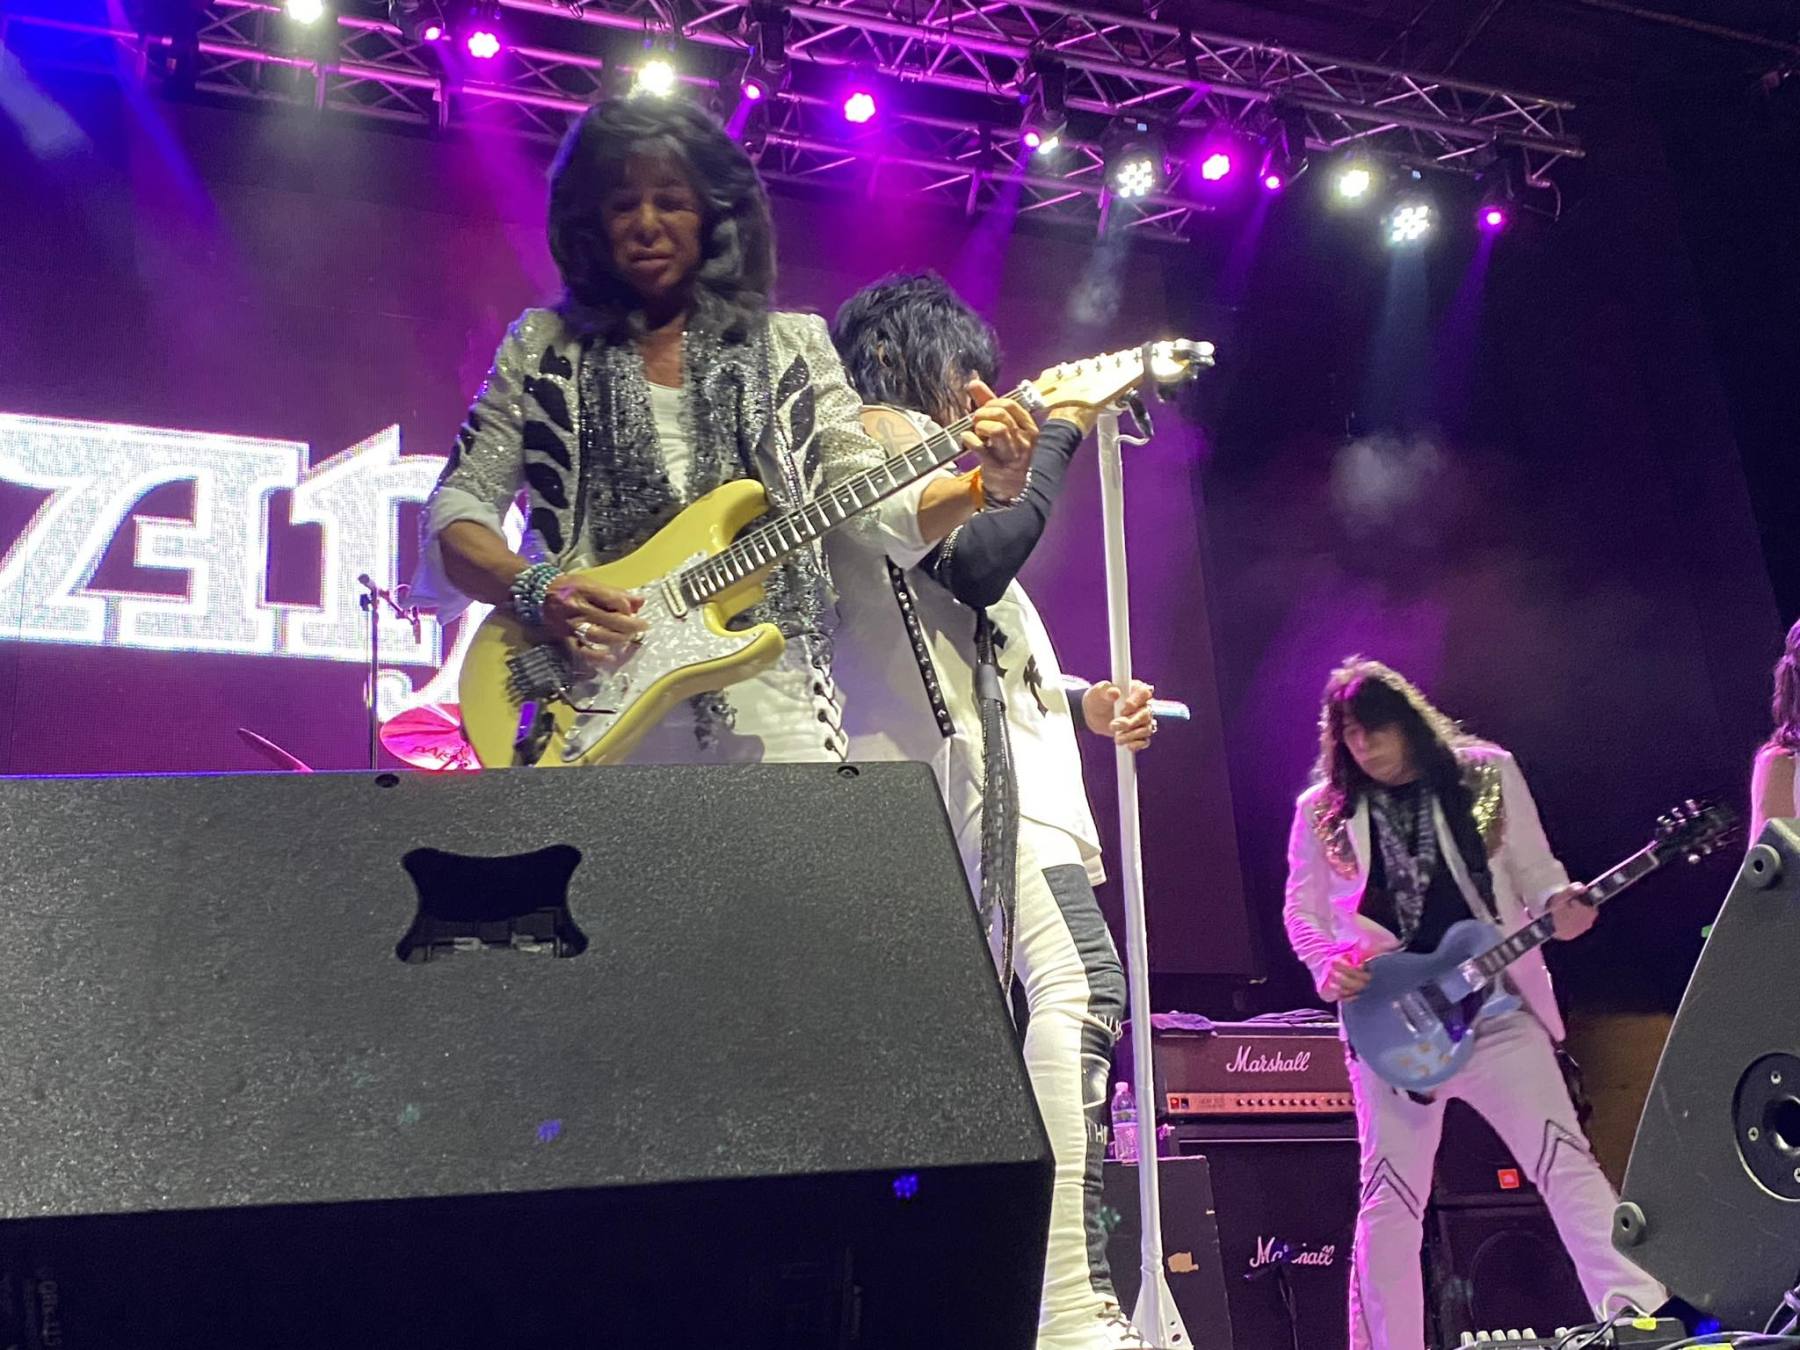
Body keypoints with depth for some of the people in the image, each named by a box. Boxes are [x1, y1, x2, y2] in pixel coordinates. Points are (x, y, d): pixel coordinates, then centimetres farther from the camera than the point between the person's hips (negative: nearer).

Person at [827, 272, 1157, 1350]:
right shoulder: (883, 434, 1)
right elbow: (979, 559, -15)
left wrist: (1083, 702, 16)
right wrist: (1062, 426, -3)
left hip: (990, 774, 10)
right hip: (957, 774, -10)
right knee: (1077, 984, -24)